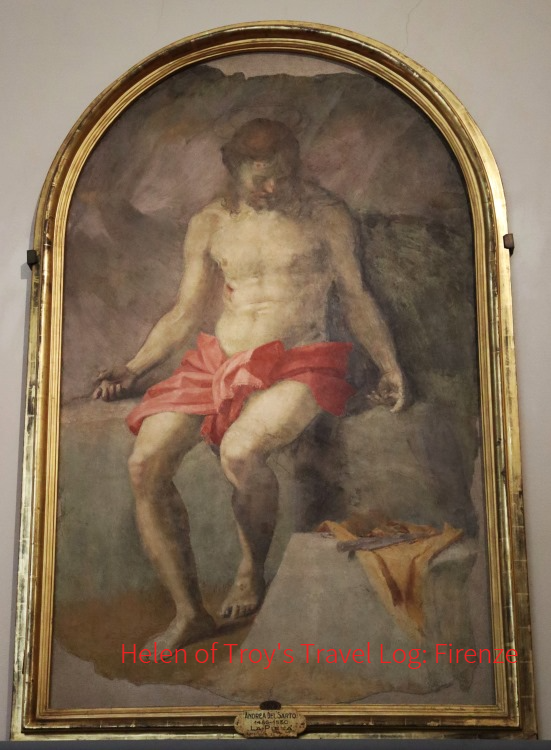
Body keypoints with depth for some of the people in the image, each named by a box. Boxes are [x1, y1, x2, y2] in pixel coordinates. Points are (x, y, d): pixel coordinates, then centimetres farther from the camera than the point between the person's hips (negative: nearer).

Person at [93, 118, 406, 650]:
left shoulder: (324, 215, 6)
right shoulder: (208, 225, 12)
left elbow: (355, 296, 13)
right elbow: (184, 315, 17)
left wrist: (388, 365, 5)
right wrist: (132, 369, 8)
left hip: (297, 366, -4)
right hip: (217, 362, 4)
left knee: (239, 450, -33)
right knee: (145, 464, -17)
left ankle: (253, 567, -3)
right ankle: (189, 612, -7)